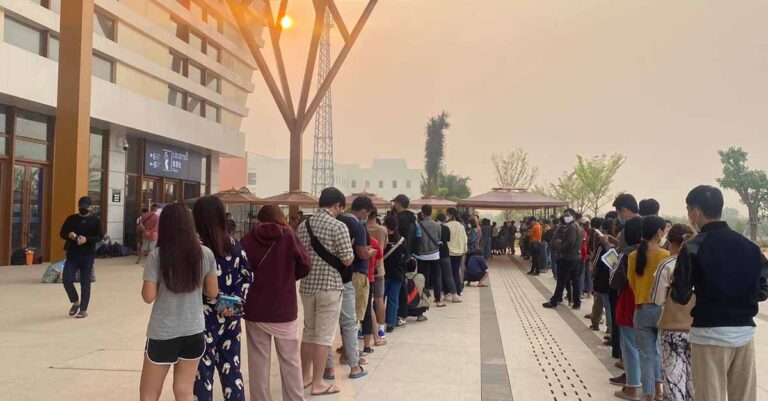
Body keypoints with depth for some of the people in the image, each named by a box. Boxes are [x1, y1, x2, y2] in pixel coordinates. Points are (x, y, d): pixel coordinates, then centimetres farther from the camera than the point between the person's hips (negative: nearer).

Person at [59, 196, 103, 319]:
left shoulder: (96, 220, 0)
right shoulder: (71, 219, 7)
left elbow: (100, 236, -6)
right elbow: (62, 233, 8)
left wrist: (87, 239, -23)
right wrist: (69, 235, -15)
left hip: (88, 256, -2)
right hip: (72, 255, 2)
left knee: (85, 283, 3)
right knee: (66, 279, -6)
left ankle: (83, 309, 13)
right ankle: (75, 302, 20)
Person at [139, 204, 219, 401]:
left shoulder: (156, 255, -11)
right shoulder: (206, 254, -3)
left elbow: (148, 296, -10)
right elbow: (213, 292, 3)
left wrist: (151, 280, 8)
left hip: (163, 333, -2)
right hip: (194, 331, 3)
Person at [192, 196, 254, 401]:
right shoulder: (235, 245, 3)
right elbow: (248, 276, 4)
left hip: (206, 317, -5)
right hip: (231, 316, 5)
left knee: (203, 371, 7)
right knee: (231, 368, 15)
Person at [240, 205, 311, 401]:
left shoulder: (248, 239, -3)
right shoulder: (288, 236, -4)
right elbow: (305, 265, -3)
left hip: (255, 310, 1)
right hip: (284, 310, -1)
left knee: (258, 362, 9)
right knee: (290, 361, 11)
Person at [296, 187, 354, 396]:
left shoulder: (303, 225, 7)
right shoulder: (338, 226, -13)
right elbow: (348, 260, -13)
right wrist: (342, 251, 7)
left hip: (307, 285, 6)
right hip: (330, 287, -6)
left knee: (308, 331, 19)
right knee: (324, 335, 2)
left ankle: (305, 376, 29)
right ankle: (317, 383, 8)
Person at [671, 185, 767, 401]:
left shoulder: (693, 247, -12)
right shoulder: (750, 246, 4)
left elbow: (681, 296, -10)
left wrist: (675, 283, 10)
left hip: (710, 334, -5)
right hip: (745, 332, 5)